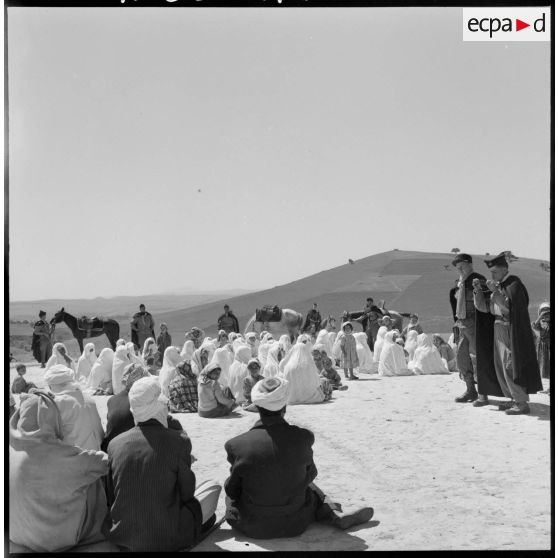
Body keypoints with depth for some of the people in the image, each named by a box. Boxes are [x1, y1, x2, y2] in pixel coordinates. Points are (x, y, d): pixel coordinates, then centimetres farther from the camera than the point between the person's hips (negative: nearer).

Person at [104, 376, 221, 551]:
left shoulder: (115, 444, -4)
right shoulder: (179, 440, -15)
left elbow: (110, 496, 5)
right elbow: (186, 492, -5)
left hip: (120, 537, 5)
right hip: (166, 540, -4)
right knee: (213, 487, 15)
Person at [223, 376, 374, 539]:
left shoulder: (237, 445, -21)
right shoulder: (303, 438, -18)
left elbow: (231, 489, -5)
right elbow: (310, 475, 1)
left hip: (251, 526, -1)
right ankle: (334, 515, 10)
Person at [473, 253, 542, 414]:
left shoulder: (513, 284, -11)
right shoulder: (498, 285, 13)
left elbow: (508, 307, -21)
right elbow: (483, 307, 11)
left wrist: (495, 291, -25)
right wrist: (478, 290, -2)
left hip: (511, 330, -9)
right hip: (499, 329, 9)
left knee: (510, 365, -9)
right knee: (501, 365, 10)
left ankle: (522, 403, -4)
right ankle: (514, 399, 18)